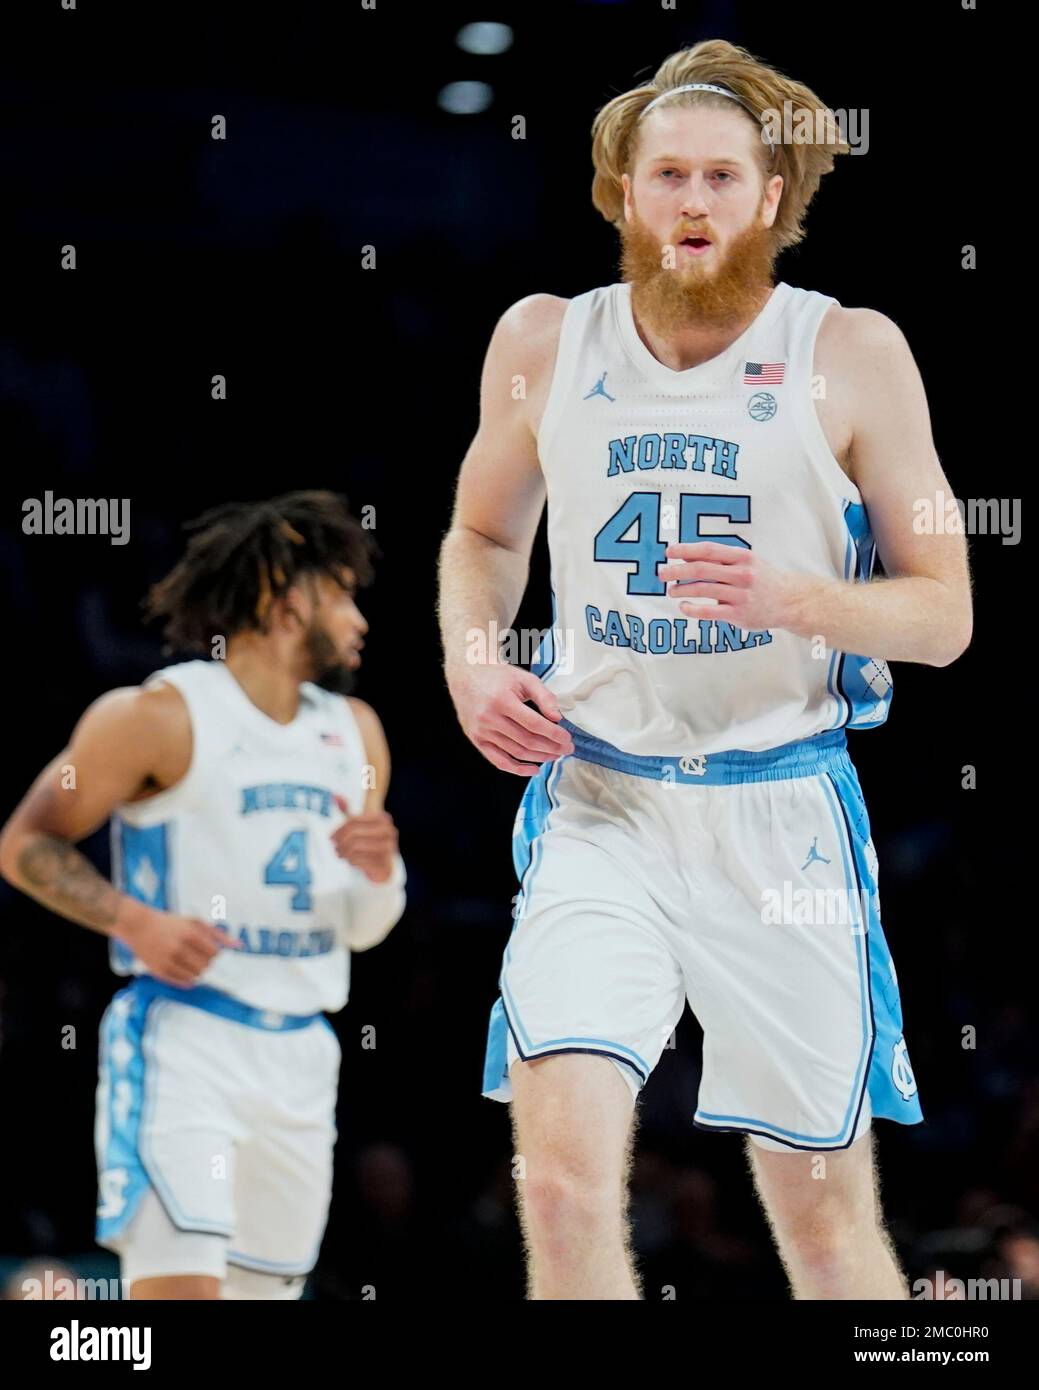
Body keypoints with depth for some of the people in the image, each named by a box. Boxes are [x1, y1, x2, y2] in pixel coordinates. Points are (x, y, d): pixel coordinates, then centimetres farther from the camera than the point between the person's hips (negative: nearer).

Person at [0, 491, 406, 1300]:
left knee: (266, 1286, 9)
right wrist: (137, 921, -16)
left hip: (301, 1054, 7)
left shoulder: (356, 733, 14)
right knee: (181, 1284, -20)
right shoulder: (163, 716, -6)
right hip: (182, 1042, -7)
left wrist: (379, 872, -2)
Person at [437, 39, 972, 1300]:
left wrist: (794, 600, -19)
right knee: (563, 1174, -18)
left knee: (825, 1217, 7)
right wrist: (470, 664, 2)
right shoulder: (544, 344, 5)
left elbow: (945, 614, 0)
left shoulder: (851, 355, -2)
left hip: (782, 812, -1)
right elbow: (482, 536, 22)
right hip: (596, 804, 1)